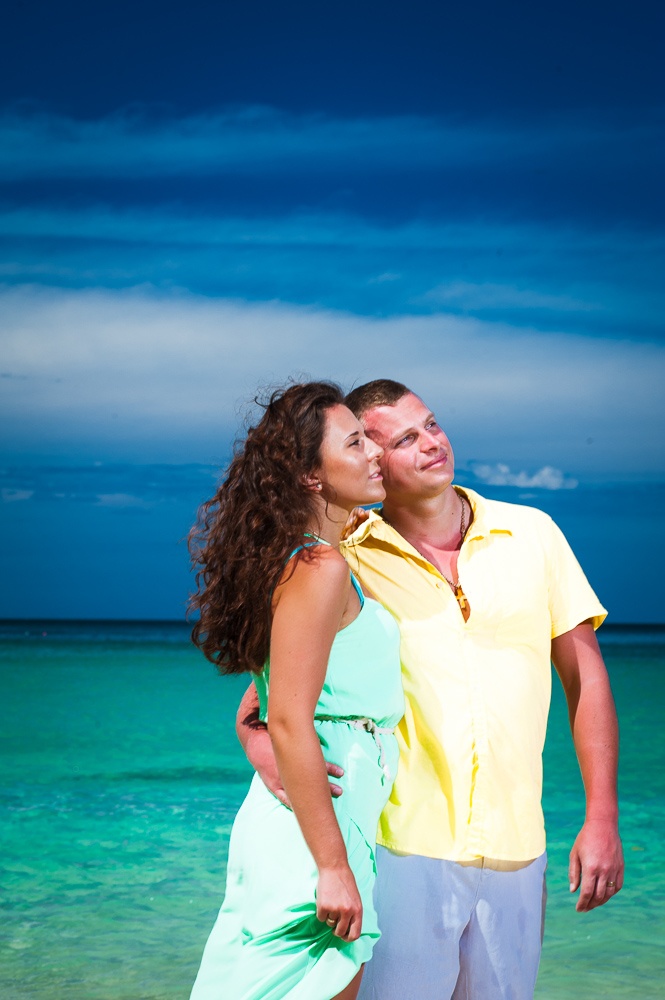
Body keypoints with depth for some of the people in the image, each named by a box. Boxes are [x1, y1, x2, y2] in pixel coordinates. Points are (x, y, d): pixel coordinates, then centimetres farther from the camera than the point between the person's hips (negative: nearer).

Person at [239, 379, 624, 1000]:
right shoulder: (346, 560, -2)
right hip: (399, 848, -2)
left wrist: (602, 820, 2)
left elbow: (585, 676, 7)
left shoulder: (532, 534, 5)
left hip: (514, 852, 2)